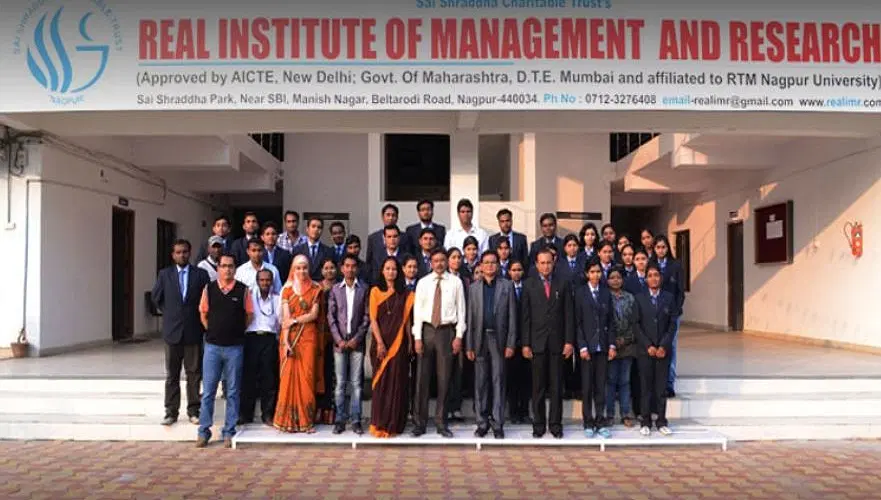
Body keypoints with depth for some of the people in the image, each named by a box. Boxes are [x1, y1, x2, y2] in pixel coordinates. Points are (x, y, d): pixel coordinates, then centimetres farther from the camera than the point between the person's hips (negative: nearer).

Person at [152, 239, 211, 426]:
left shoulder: (201, 274, 0)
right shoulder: (164, 274, 5)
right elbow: (156, 297, 15)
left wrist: (200, 318, 1)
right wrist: (169, 313, 9)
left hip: (193, 331, -1)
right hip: (172, 331, 1)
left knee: (194, 374, 5)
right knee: (172, 375, 8)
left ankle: (193, 411, 14)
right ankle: (171, 412, 15)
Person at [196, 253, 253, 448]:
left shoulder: (243, 290, -2)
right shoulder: (209, 289, 2)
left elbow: (249, 316, 5)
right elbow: (203, 315, 12)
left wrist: (237, 331, 6)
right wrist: (214, 331, 10)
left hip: (235, 346, -1)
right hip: (212, 346, 1)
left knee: (233, 392, 5)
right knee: (208, 391, 5)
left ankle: (229, 432, 14)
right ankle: (204, 432, 15)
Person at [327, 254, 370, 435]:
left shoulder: (364, 288, 4)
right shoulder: (335, 290, 9)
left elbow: (367, 316, 1)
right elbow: (331, 317, 5)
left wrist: (357, 338, -7)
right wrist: (339, 340, -5)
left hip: (356, 341, -1)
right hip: (339, 341, 1)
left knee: (356, 383, 1)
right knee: (340, 383, 3)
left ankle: (356, 420, 6)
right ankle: (340, 420, 8)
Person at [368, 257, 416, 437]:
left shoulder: (405, 294, 10)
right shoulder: (376, 291, 5)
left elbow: (406, 319, 8)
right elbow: (373, 318, -1)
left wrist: (410, 341, -3)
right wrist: (380, 343, -10)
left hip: (399, 343, 1)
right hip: (381, 341, -1)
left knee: (397, 381, 0)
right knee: (381, 381, 1)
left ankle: (393, 424, 8)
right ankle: (379, 423, 9)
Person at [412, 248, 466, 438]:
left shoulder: (456, 282, 2)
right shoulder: (423, 282, 5)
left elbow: (461, 310, 2)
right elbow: (417, 310, 3)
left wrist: (459, 336, -4)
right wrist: (417, 337, -3)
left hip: (447, 331, -1)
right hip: (427, 330, 1)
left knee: (444, 379, 5)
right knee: (423, 378, 3)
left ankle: (441, 422, 16)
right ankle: (420, 422, 13)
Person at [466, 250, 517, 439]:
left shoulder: (507, 286, 4)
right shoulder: (474, 288, 8)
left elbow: (512, 316, 0)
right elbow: (470, 317, 6)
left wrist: (511, 344, -7)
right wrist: (469, 345, 0)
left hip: (499, 339, -2)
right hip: (480, 339, 2)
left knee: (498, 382, 1)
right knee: (480, 383, 6)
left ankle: (498, 423, 8)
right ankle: (482, 422, 16)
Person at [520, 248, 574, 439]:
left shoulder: (562, 284, 7)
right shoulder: (529, 284, 4)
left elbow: (568, 314, 4)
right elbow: (525, 316, 1)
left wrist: (569, 341, -3)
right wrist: (525, 343, -4)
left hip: (557, 342, 1)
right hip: (537, 342, -1)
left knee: (556, 386, 5)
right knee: (538, 386, 5)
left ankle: (555, 424, 13)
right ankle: (539, 424, 13)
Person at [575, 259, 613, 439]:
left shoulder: (606, 294, 11)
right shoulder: (580, 293, 0)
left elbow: (610, 321, 11)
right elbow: (578, 322, -3)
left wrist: (611, 344, 2)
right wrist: (582, 347, -9)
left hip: (602, 346, 3)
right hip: (587, 346, -3)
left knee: (601, 386, 5)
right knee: (587, 386, 1)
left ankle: (600, 422, 13)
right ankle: (588, 423, 10)